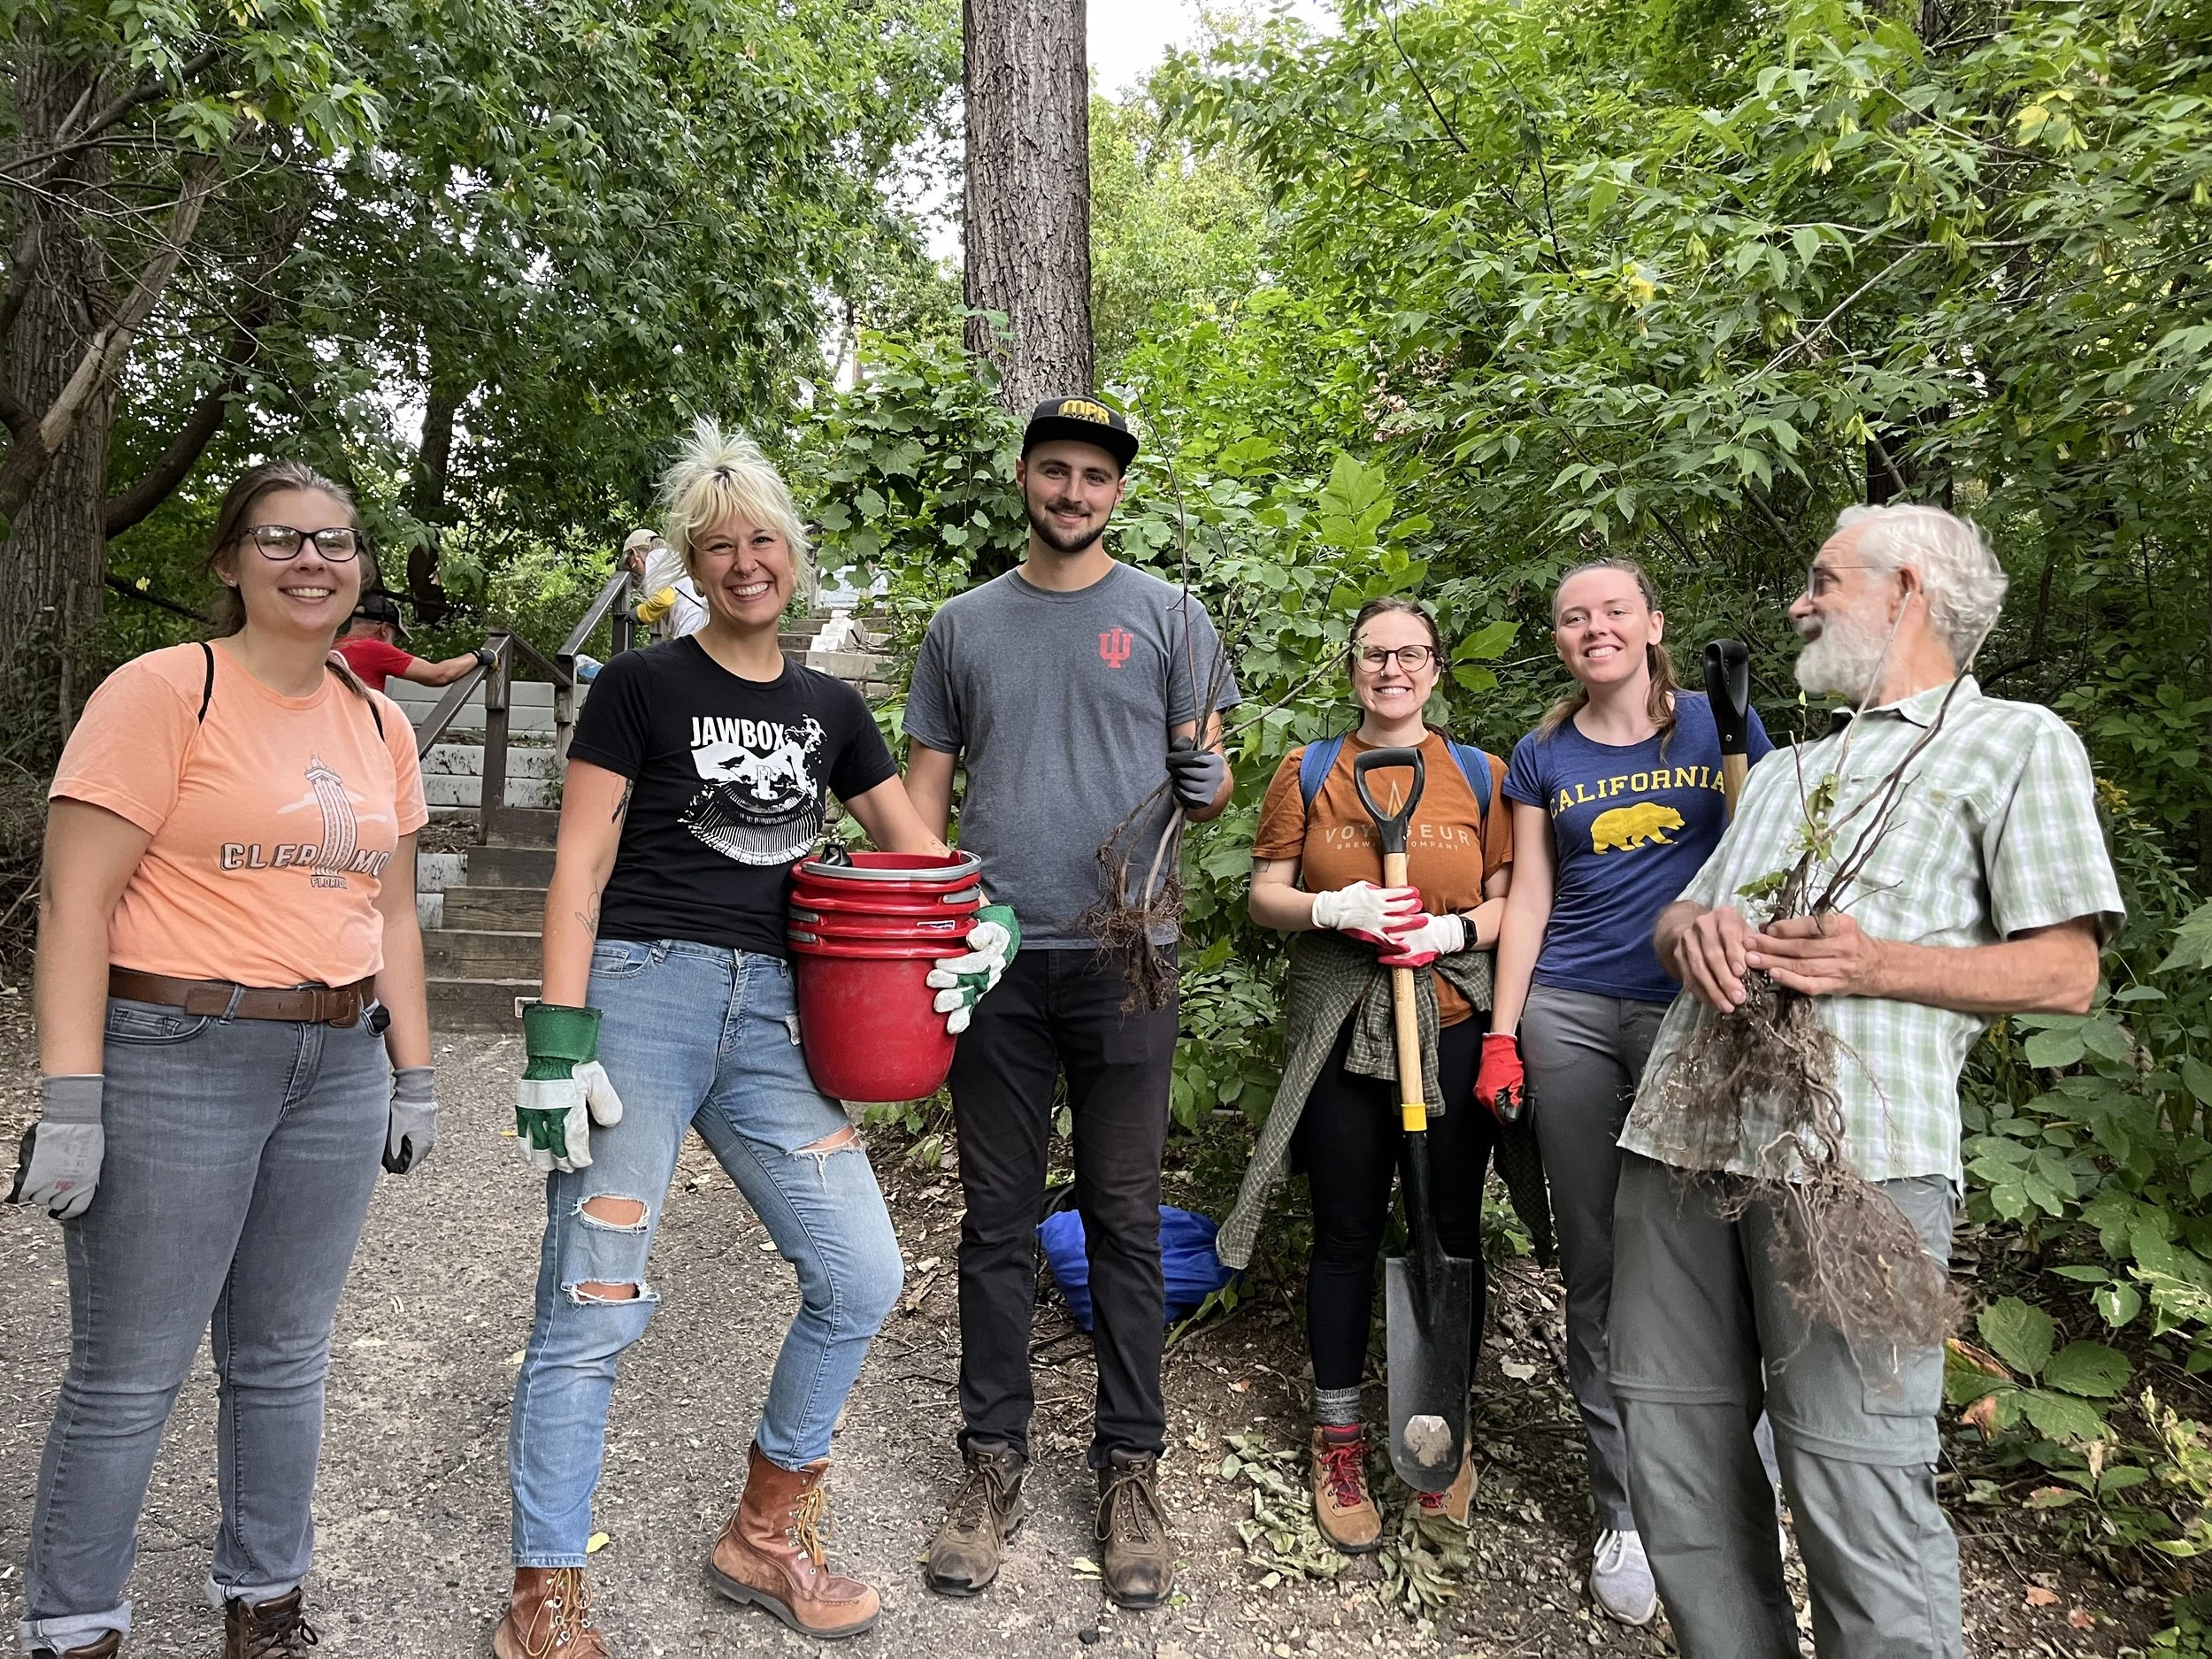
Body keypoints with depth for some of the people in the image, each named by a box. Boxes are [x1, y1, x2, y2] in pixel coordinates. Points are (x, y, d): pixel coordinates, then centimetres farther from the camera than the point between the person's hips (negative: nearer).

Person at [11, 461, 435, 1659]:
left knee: (285, 1357, 15)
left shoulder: (379, 725, 11)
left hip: (339, 1067, 5)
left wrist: (413, 1078, 14)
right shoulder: (163, 692, -7)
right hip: (176, 1062, -5)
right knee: (129, 1376, 5)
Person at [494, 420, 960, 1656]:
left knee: (862, 1277, 1)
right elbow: (581, 867, -3)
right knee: (595, 1310, -2)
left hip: (768, 1009, 5)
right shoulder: (643, 686, 2)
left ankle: (765, 1537, 23)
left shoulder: (830, 707, 15)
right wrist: (558, 1035, -11)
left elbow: (914, 848, 19)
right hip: (639, 993, -4)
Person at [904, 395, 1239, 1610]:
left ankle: (1131, 1470, 19)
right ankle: (993, 1461, 22)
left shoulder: (1165, 617, 5)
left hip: (1123, 958, -2)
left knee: (1125, 1218, 6)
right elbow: (927, 781, 13)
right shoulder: (963, 625, 12)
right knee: (997, 1219, 9)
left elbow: (1209, 782, 6)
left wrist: (1203, 781, -18)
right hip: (994, 958, 2)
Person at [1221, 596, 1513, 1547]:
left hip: (1452, 1027, 1)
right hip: (1340, 1029, 0)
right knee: (1347, 1231, 6)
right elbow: (1265, 897, 5)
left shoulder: (1480, 774, 9)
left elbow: (1510, 898, 8)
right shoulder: (1309, 772, 7)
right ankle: (1338, 1437, 23)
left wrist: (1453, 930, -11)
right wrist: (1334, 908, -14)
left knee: (1451, 1229, 7)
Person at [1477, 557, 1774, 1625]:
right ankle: (1624, 1508, 19)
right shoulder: (1541, 758, 10)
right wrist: (1501, 1035, 3)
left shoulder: (1718, 723, 5)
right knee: (1597, 1267, 6)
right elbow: (1529, 901, 9)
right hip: (1571, 1018, 2)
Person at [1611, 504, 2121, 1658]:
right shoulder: (1783, 769, 29)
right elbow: (1677, 916, 24)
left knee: (1854, 1481, -5)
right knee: (1672, 1444, 8)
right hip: (1682, 1130, 6)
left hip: (1853, 1150, -6)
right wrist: (1693, 928, -1)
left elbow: (2063, 974, 2)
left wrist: (1879, 965, -15)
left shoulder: (2018, 743, 10)